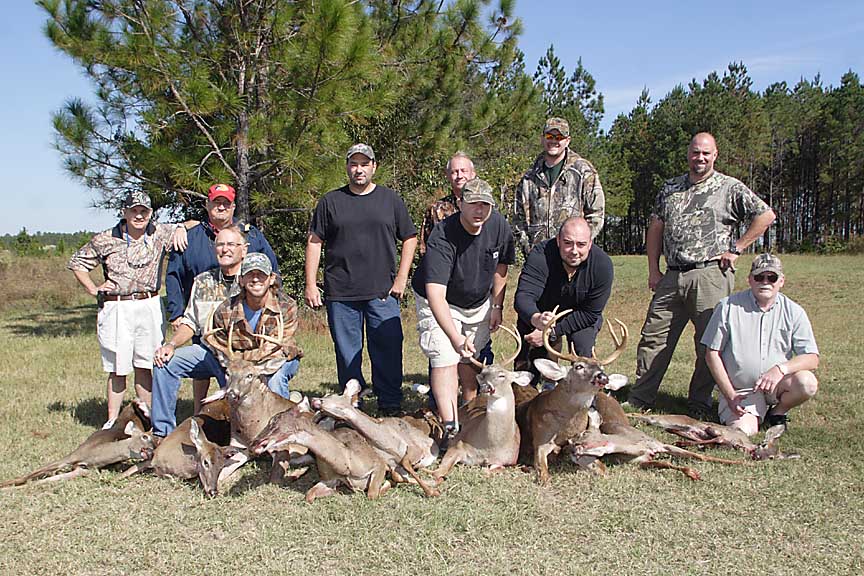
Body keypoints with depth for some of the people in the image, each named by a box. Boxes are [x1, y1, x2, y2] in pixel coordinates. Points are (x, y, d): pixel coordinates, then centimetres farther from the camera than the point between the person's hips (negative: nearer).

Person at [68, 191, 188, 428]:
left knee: (144, 366, 7)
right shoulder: (106, 240, 2)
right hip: (116, 309, -1)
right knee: (118, 369, 2)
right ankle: (112, 421, 11)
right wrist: (93, 289, 3)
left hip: (150, 307, 1)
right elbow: (76, 262, 13)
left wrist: (181, 228, -4)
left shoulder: (160, 234, 5)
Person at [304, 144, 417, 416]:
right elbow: (314, 242, 8)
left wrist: (401, 278, 1)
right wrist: (310, 285, 2)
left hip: (382, 292, 0)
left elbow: (409, 239, 11)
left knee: (388, 350, -2)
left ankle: (391, 407, 9)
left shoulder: (390, 199, 9)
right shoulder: (330, 201, 9)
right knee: (347, 354, 6)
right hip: (340, 293, 1)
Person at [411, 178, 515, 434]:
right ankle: (451, 426, -17)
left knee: (470, 359, 9)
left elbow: (500, 267, 3)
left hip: (479, 302, 5)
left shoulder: (499, 226, -17)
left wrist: (496, 307, 4)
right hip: (439, 303, -5)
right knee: (446, 359, -16)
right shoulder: (442, 237, -35)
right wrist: (456, 338, -52)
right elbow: (435, 293, -43)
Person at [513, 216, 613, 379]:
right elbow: (523, 297, -42)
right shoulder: (541, 255, -32)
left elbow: (590, 313, -20)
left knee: (584, 355, -21)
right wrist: (536, 319, -65)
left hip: (581, 316, 0)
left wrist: (552, 332, -26)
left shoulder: (603, 265, -28)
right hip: (538, 312, 0)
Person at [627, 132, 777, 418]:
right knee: (654, 337, 4)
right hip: (672, 276, 4)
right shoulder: (670, 188, 15)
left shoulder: (730, 188, 2)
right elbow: (655, 228, 18)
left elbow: (766, 215, 1)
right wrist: (653, 270, 11)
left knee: (709, 343, 1)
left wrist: (736, 248, -3)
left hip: (711, 275, -4)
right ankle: (639, 399, 12)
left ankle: (699, 403, 14)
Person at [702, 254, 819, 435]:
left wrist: (781, 369, -23)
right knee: (743, 430, -26)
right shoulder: (728, 307, -4)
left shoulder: (794, 312, 1)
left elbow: (812, 359, -3)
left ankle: (778, 412, 3)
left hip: (776, 384, 2)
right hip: (739, 389, -2)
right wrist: (730, 395, -9)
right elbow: (712, 354, -2)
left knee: (807, 383, -28)